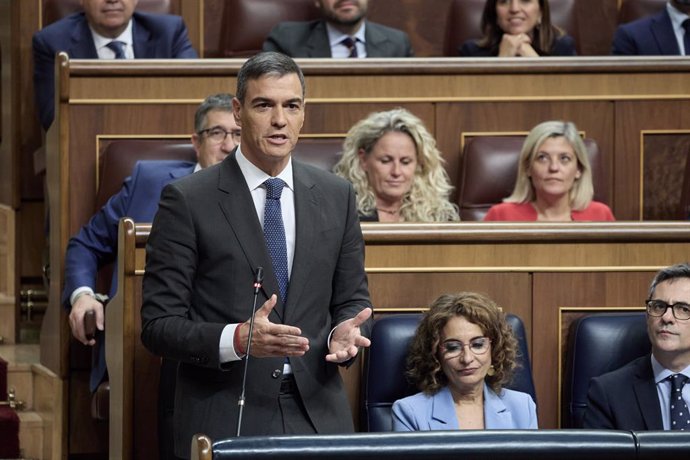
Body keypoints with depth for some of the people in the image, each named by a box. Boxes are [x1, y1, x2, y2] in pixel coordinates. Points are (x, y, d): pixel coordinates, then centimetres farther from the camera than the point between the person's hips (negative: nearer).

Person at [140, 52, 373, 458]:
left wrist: (344, 332, -9)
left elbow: (353, 300, 14)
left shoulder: (336, 196, 8)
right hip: (224, 421, -3)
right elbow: (159, 324, -7)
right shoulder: (187, 200, -4)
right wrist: (235, 340, -23)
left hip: (317, 417, 3)